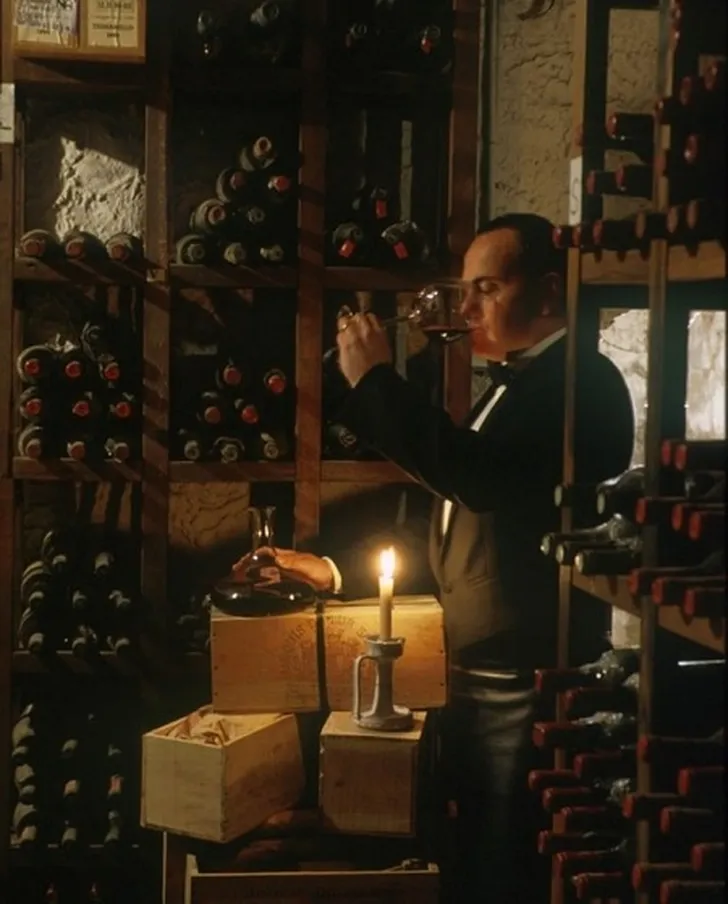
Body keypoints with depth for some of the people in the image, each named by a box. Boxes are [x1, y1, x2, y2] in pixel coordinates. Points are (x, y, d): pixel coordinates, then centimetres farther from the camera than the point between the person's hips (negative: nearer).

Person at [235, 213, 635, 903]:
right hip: (475, 678, 9)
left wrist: (374, 381, -21)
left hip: (529, 686, -9)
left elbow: (483, 479, -31)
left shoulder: (581, 382, -15)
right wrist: (340, 570, 12)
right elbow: (463, 524, 21)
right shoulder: (514, 383, 15)